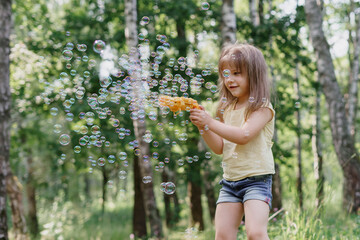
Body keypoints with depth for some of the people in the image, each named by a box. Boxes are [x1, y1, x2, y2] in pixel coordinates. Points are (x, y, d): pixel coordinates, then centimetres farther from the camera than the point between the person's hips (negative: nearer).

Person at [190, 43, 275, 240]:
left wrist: (210, 122, -21)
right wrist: (202, 126, -1)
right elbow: (220, 147, 14)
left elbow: (244, 135, -22)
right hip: (230, 181, 6)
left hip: (256, 179, -6)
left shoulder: (262, 107, -6)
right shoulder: (227, 109, 14)